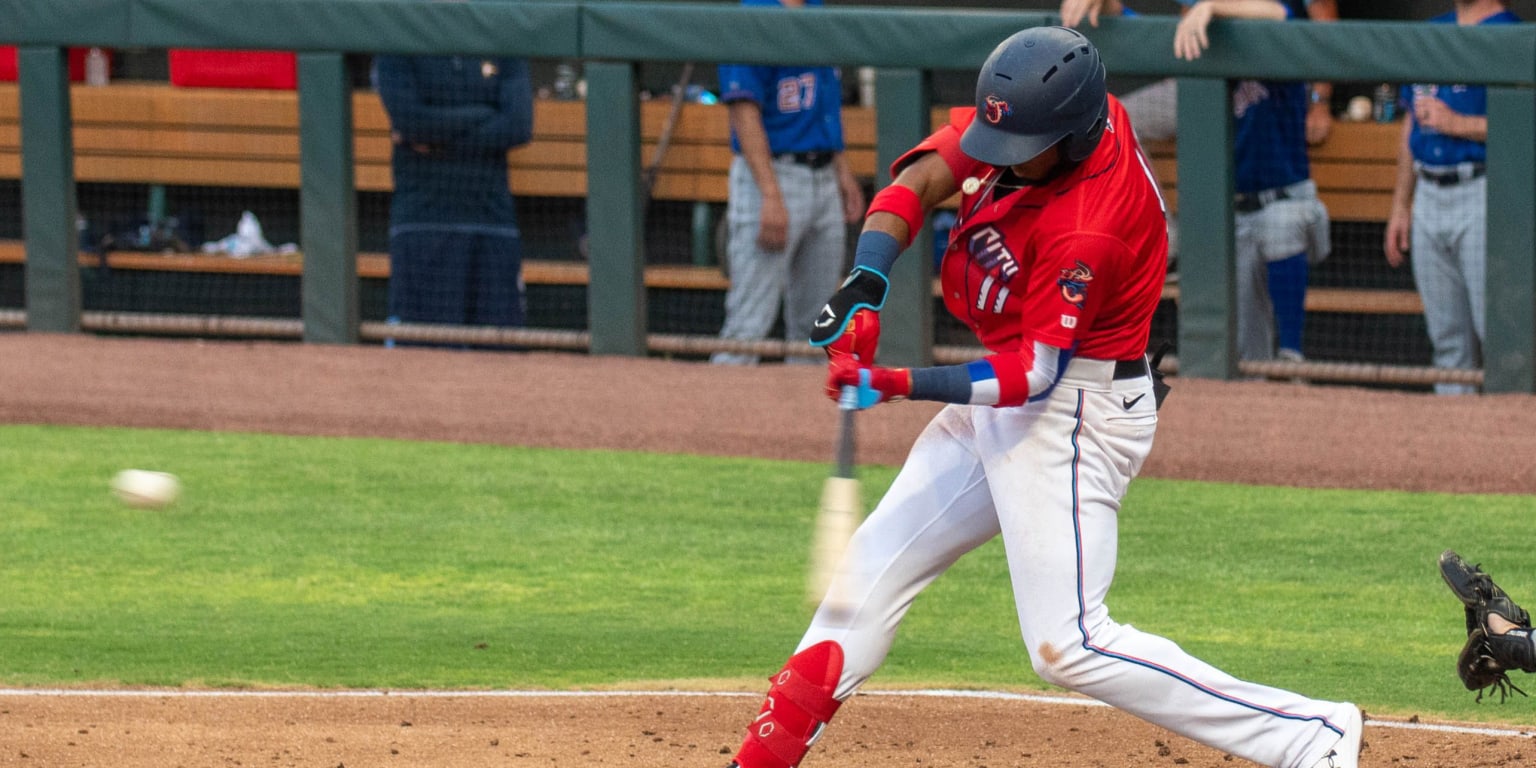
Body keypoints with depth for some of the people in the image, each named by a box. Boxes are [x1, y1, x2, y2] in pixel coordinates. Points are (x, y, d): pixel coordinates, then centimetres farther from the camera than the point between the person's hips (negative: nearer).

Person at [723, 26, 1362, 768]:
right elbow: (917, 182, -7)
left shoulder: (1088, 231, -30)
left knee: (1068, 646, -15)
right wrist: (863, 288, -22)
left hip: (1074, 408, -10)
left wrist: (903, 384, -33)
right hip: (1001, 400, 10)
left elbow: (1035, 373, -26)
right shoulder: (1025, 114, -8)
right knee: (873, 566, 14)